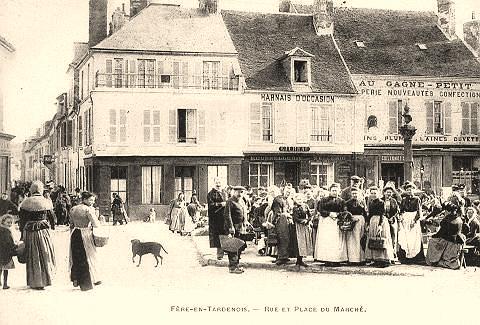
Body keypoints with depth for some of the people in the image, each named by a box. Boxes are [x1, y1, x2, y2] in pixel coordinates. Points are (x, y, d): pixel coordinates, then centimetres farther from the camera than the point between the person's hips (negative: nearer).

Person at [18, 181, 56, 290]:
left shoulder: (26, 203, -2)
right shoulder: (46, 202, -3)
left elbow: (22, 220, 1)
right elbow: (52, 219, 4)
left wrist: (22, 234, 9)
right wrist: (52, 228, 19)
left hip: (29, 232, 1)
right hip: (43, 231, -1)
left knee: (33, 258, 9)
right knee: (45, 255, 12)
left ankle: (34, 282, 15)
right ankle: (44, 279, 9)